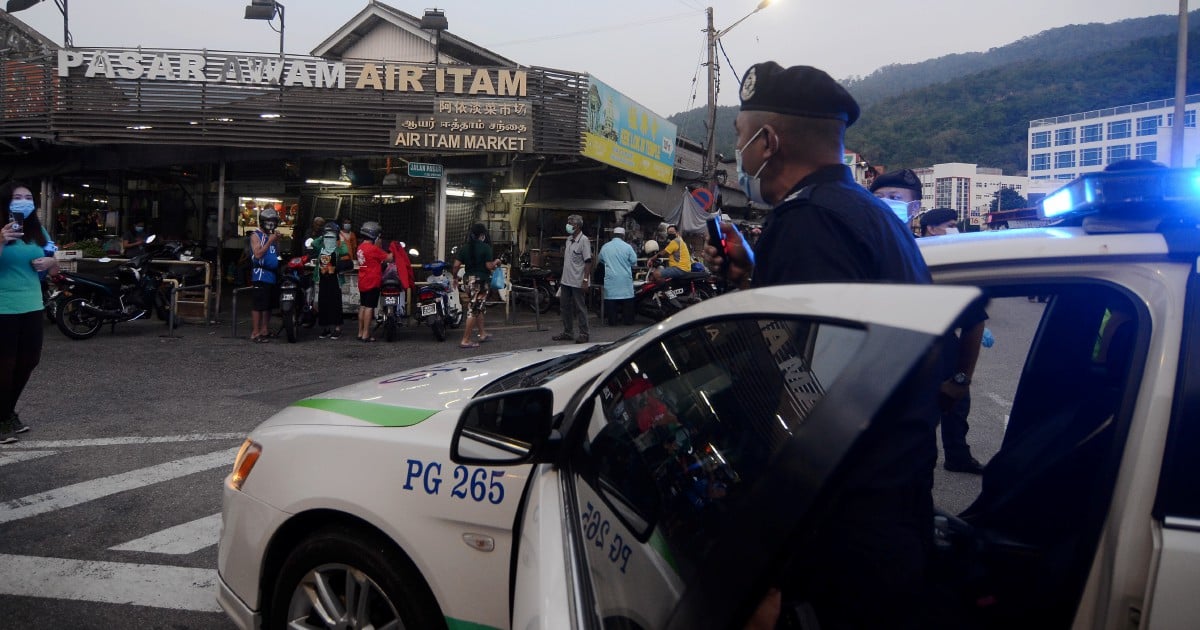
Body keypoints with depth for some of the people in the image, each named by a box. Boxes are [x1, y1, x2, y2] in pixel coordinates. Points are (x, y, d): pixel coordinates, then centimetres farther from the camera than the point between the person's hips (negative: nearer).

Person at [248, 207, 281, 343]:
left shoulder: (272, 236, 19)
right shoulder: (256, 235, -4)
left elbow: (277, 254, 18)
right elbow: (257, 254, -16)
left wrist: (277, 241, 3)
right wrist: (270, 241, -16)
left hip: (273, 275, 8)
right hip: (261, 275, -8)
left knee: (269, 305, 13)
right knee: (259, 305, -10)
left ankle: (264, 329, 22)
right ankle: (255, 333, -9)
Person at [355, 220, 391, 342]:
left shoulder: (360, 247, 10)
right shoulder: (373, 248, -16)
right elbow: (388, 258, -11)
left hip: (362, 282, 9)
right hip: (372, 282, -9)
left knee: (362, 306, 12)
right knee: (369, 307, -6)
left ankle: (360, 333, 17)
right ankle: (366, 335, -5)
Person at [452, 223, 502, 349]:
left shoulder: (464, 247, 4)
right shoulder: (486, 247, -11)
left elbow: (456, 265, 1)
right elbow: (489, 266, -14)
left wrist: (454, 277, 16)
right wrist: (496, 262, 6)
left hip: (468, 279, 6)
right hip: (481, 280, -6)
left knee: (478, 308, 21)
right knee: (474, 310, -4)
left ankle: (482, 334, 33)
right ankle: (465, 340, -5)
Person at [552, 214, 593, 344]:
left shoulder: (583, 240, -13)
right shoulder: (569, 239, 12)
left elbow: (588, 261, -17)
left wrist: (586, 280, -21)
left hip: (578, 282, -9)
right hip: (566, 280, 9)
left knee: (580, 308, -1)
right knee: (565, 306, 13)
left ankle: (584, 334, 8)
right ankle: (567, 333, 24)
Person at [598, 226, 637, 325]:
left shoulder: (605, 247, 1)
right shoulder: (627, 247, -7)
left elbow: (601, 260, 16)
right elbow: (634, 261, -1)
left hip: (611, 278, 1)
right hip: (625, 279, -1)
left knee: (610, 299, 4)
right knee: (627, 300, 8)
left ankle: (612, 321, 4)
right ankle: (627, 320, 10)